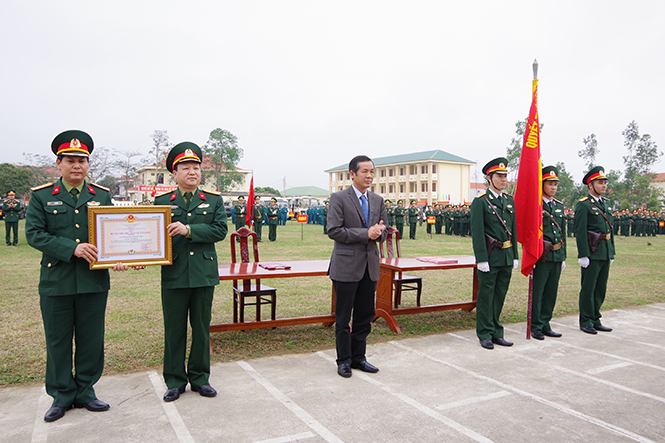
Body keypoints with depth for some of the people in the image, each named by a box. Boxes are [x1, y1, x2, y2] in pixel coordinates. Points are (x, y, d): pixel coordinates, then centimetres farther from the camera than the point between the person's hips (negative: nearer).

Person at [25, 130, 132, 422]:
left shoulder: (103, 196, 7)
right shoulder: (41, 196, 1)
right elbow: (34, 234, -7)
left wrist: (118, 258, -13)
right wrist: (72, 248, -20)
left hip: (94, 281, 2)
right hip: (56, 282, -1)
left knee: (91, 340, 10)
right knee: (58, 341, 10)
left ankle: (85, 392, 26)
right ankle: (62, 396, 26)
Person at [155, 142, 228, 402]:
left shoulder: (214, 199, 6)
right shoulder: (162, 200, 5)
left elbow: (220, 230, -7)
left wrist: (189, 230, -18)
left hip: (204, 273, 1)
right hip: (174, 275, 0)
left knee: (201, 328, 10)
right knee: (174, 330, 8)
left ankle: (200, 378, 25)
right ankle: (175, 381, 23)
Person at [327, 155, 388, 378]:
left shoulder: (377, 200, 12)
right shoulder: (339, 198, -7)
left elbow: (384, 230, 15)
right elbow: (334, 230, -15)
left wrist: (378, 232, -9)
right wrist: (365, 233, -18)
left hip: (370, 266, 6)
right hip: (346, 265, -5)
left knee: (365, 315, 12)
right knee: (343, 317, 4)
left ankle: (358, 357, 27)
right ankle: (344, 360, 19)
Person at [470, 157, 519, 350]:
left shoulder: (510, 200, 12)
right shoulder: (480, 201, -8)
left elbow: (513, 230, 15)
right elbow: (477, 232, -12)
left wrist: (515, 256, 11)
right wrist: (482, 259, -16)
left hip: (507, 256, 6)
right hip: (490, 256, -6)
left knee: (500, 296, 13)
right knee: (486, 296, 2)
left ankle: (496, 333, 23)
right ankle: (485, 335, 13)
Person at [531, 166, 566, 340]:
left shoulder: (559, 206, 13)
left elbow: (562, 233, 18)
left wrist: (563, 257, 16)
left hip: (557, 256, 7)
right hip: (541, 256, -6)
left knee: (551, 293, 12)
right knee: (537, 293, 0)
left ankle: (545, 325, 22)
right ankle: (536, 327, 11)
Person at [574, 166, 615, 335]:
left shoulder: (606, 203, 16)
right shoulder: (583, 205, -9)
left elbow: (610, 229, 19)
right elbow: (580, 232, -14)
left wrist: (612, 252, 16)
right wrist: (583, 255, -18)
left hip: (605, 254, 8)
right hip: (592, 254, -8)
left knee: (601, 289, 12)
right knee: (588, 289, 0)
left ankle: (595, 320, 22)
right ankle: (586, 321, 9)